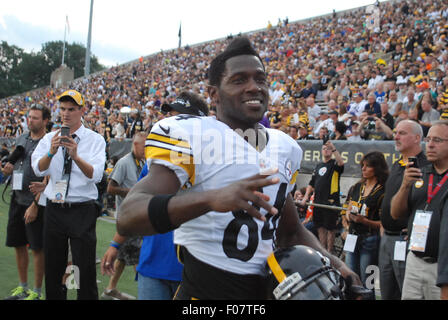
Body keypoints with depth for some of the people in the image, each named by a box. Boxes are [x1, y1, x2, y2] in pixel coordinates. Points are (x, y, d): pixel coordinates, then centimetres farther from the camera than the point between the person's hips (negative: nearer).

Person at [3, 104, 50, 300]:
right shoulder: (22, 138, 11)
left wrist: (35, 205, -18)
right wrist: (9, 168, 0)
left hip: (34, 201, -7)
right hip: (17, 199, 7)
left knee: (37, 248, 0)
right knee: (18, 244, 14)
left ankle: (37, 292, 12)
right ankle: (23, 287, 28)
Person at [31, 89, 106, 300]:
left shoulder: (95, 140, -1)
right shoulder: (49, 138, 7)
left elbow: (96, 175, -15)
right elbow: (38, 169, -8)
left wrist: (75, 156, -31)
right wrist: (51, 152, -27)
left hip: (82, 211, -3)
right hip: (54, 210, 3)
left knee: (86, 270, -3)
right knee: (53, 269, 12)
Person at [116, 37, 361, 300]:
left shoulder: (284, 147, 9)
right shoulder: (190, 135, -12)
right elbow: (128, 217, -24)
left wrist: (333, 263, 1)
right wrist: (211, 199, -38)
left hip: (267, 288, 6)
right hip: (204, 290, -6)